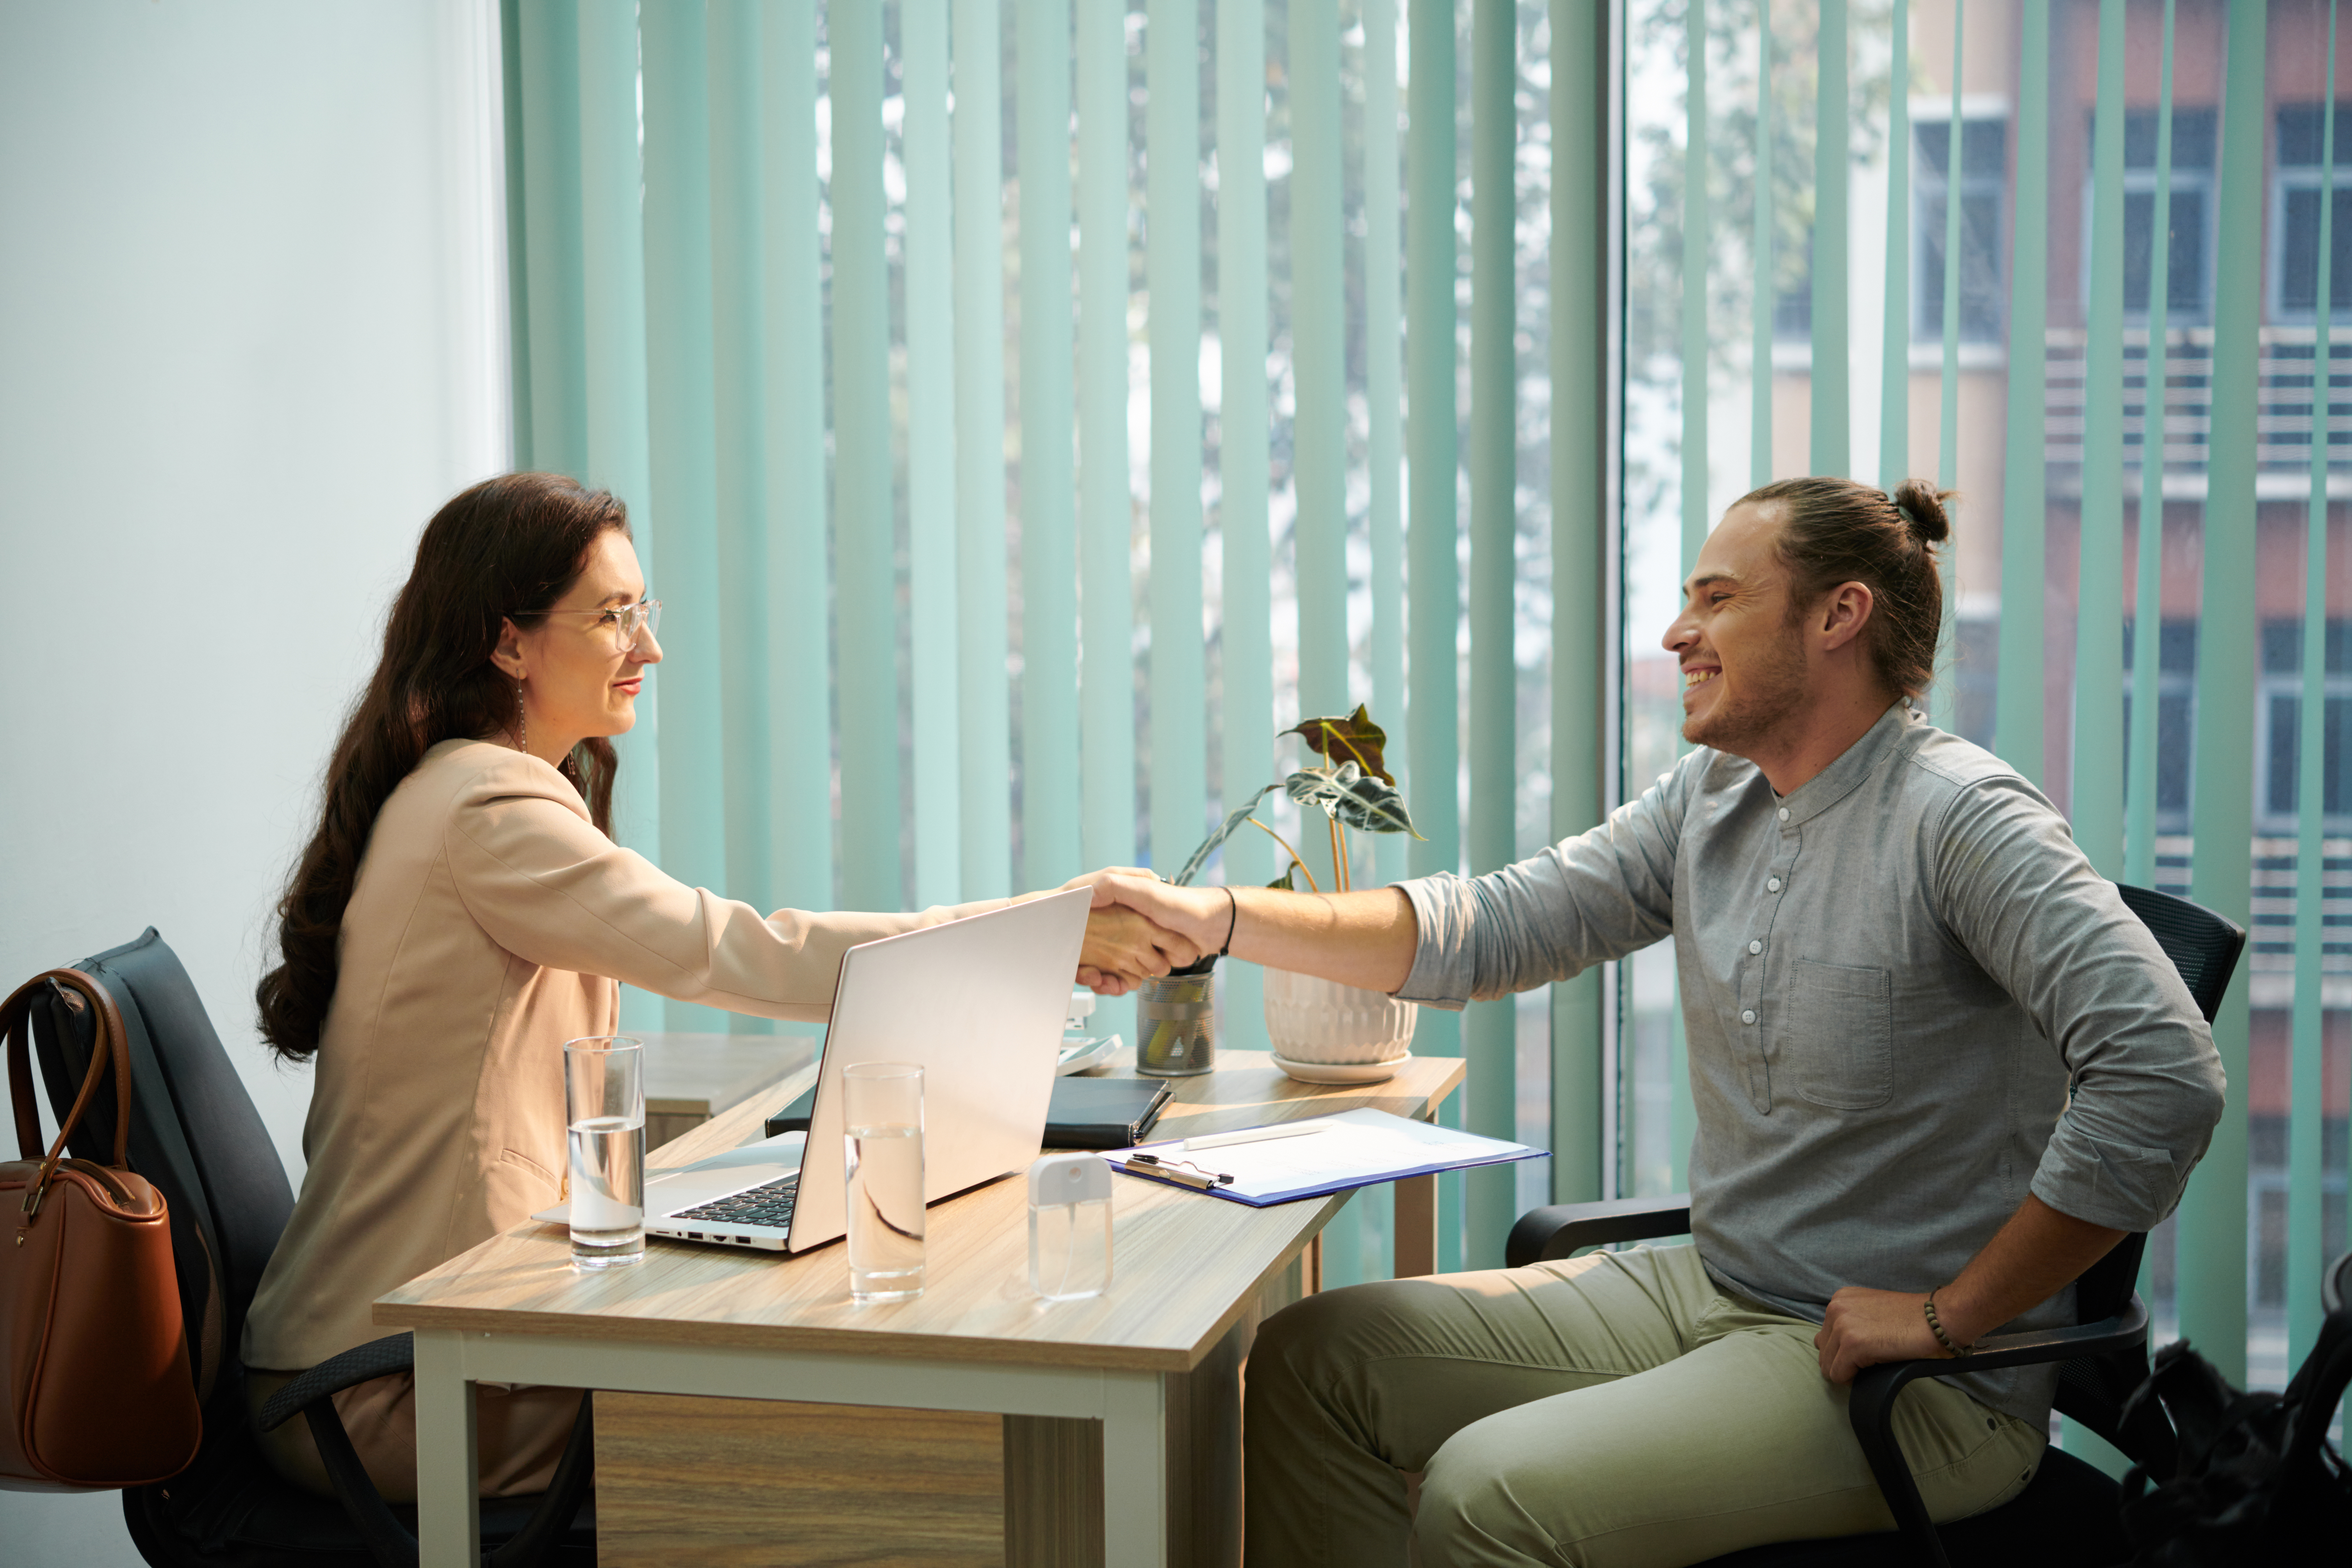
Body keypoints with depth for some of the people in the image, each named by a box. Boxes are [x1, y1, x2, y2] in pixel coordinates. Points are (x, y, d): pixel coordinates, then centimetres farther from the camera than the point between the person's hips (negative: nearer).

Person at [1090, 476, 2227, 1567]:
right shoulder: (1709, 804, 9)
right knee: (1305, 1362, 4)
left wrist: (1952, 1316, -22)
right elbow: (1489, 930, 8)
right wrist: (1214, 918, -2)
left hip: (1915, 1394, -8)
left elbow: (2165, 1074, -27)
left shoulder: (1960, 816, -18)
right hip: (1710, 1290, 9)